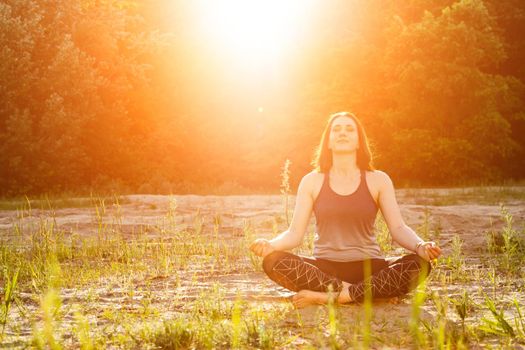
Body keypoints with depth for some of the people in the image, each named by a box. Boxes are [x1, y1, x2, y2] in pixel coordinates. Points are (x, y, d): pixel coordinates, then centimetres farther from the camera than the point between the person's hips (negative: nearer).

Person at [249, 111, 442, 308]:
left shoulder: (378, 180, 7)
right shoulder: (312, 182, 7)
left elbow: (398, 228, 0)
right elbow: (295, 233, 2)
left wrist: (420, 246, -22)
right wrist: (270, 245, -20)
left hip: (368, 268, 1)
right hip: (324, 268, -1)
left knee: (419, 265, -29)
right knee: (273, 261, -27)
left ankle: (326, 296, -30)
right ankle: (343, 289, -26)